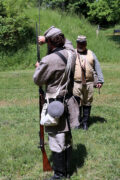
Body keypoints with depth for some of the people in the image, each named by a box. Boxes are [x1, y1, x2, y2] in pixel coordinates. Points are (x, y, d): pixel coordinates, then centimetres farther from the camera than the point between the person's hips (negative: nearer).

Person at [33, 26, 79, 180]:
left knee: (56, 141, 3)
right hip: (68, 102, 7)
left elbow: (37, 80, -6)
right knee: (67, 138, 17)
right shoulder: (71, 53, -2)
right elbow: (66, 42, 23)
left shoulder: (48, 61, -21)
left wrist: (38, 67, 13)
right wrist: (47, 38, 19)